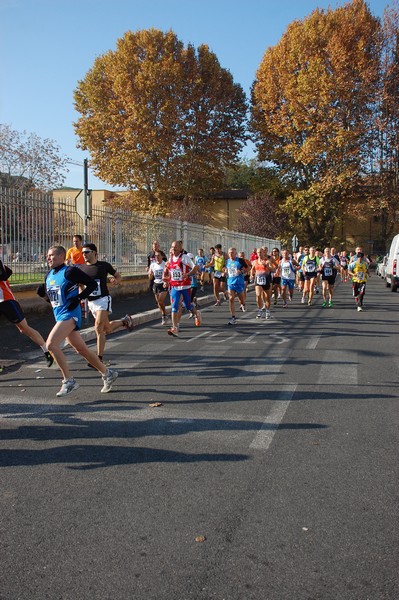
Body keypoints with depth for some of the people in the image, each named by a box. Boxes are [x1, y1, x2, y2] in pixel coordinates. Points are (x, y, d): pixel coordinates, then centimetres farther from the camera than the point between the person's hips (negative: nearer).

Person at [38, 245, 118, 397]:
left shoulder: (70, 271, -10)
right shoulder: (49, 275, 14)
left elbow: (92, 284, -10)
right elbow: (52, 296, 23)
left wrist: (79, 298, -19)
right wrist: (43, 292, 2)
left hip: (70, 314, -9)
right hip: (59, 315, 9)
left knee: (51, 344, -21)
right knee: (81, 350, 12)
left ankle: (69, 381, -13)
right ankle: (107, 374, 26)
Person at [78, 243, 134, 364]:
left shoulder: (104, 265, -5)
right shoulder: (81, 268, 5)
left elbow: (118, 276, 7)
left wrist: (116, 281, -15)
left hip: (103, 299, -6)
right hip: (91, 301, 6)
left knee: (99, 328, -19)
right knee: (107, 329, 15)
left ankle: (99, 358, -13)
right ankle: (125, 321, 44)